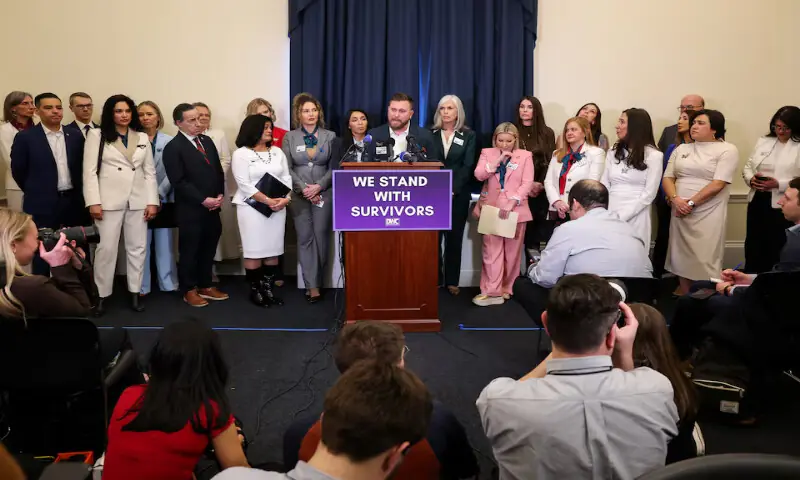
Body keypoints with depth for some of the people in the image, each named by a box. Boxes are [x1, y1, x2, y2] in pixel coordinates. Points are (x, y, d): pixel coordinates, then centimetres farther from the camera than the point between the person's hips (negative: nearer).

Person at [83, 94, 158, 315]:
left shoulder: (142, 137, 12)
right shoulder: (97, 135, 3)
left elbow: (150, 172, 10)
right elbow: (90, 171, -3)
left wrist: (152, 201, 1)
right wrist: (94, 202, -12)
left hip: (138, 200, 3)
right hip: (109, 200, -3)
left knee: (137, 247, 6)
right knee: (106, 248, -1)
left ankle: (134, 293, 16)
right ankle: (102, 295, 9)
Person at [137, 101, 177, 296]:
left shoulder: (169, 141, 4)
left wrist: (159, 195, -11)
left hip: (164, 200, 0)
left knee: (165, 244, 6)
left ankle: (168, 284, 14)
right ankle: (141, 286, 8)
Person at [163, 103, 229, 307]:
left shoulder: (207, 141, 11)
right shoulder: (173, 147, -11)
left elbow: (218, 170, 14)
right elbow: (179, 182, -16)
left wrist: (220, 195, -1)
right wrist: (203, 200, -17)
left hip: (212, 207, 6)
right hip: (190, 210, -6)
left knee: (208, 249, 14)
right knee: (189, 251, 7)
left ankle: (206, 286, 27)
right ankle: (189, 290, 20)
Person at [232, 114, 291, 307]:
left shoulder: (277, 152, 12)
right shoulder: (241, 154, -3)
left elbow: (287, 178, 8)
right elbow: (244, 184, -12)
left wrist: (286, 199, -10)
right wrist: (267, 201, -17)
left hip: (278, 207, 5)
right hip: (252, 207, -5)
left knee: (273, 249, 5)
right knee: (254, 250, -3)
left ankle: (268, 289, 13)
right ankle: (255, 291, 7)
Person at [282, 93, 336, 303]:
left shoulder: (330, 136, 5)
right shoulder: (290, 137, 6)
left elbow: (334, 167, 0)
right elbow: (287, 168, 0)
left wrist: (319, 186, -13)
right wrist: (303, 188, -11)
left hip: (324, 193, 0)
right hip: (299, 194, 0)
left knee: (321, 237, 0)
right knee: (305, 238, 0)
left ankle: (316, 281, 13)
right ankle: (312, 285, 3)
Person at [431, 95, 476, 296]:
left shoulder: (469, 135, 5)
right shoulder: (430, 134, 6)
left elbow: (468, 166, -4)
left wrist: (453, 189, -14)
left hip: (458, 195, 0)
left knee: (454, 239, 5)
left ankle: (452, 281, 12)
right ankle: (435, 280, 8)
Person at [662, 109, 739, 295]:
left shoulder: (727, 150, -3)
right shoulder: (681, 149, 13)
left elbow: (718, 184, -12)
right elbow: (667, 178, 8)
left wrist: (691, 203, -14)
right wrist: (675, 199, -11)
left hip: (707, 216, -5)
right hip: (680, 213, 5)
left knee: (705, 265, -5)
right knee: (682, 262, 7)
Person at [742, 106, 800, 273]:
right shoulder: (763, 141, 12)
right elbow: (748, 167, 14)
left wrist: (779, 184, -22)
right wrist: (751, 179, -6)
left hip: (781, 206, -5)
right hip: (757, 201, 5)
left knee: (776, 251, 3)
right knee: (753, 248, 13)